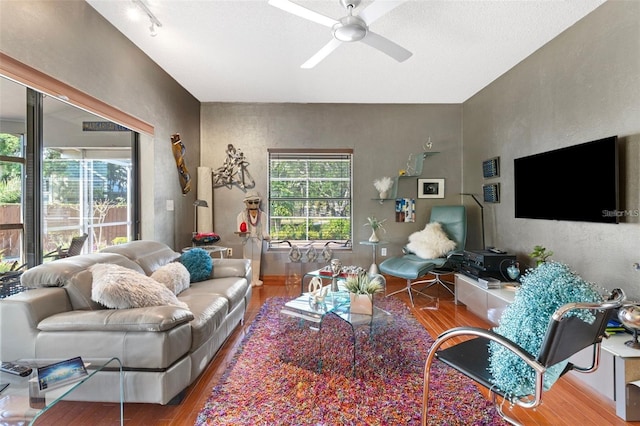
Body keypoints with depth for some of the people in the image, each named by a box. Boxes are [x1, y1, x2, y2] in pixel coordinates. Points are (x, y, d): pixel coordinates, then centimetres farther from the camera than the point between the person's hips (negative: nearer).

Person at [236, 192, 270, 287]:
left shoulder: (262, 215, 0)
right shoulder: (242, 215, -5)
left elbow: (264, 230, 0)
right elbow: (240, 230, -8)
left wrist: (266, 236, -19)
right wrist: (242, 233, -30)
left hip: (257, 239, 2)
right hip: (247, 239, -2)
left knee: (257, 258, 7)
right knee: (248, 259, 2)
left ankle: (256, 279, 15)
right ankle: (249, 280, 10)